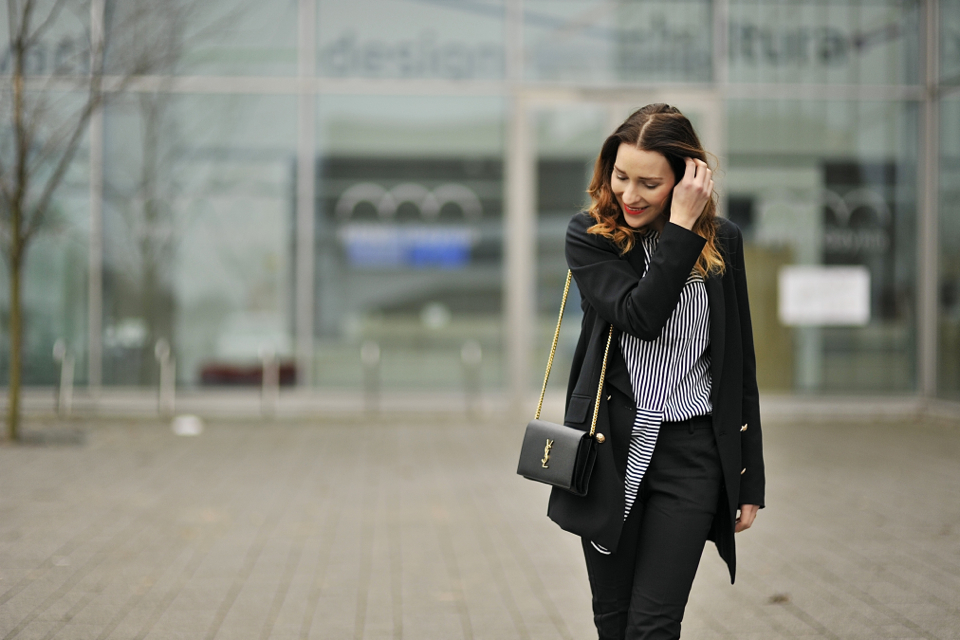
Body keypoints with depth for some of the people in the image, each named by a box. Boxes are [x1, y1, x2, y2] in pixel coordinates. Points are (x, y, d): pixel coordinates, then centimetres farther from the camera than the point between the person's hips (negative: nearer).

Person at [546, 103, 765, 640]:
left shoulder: (722, 241, 2)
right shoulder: (590, 236, -1)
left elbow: (740, 366, 7)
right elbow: (639, 316, -19)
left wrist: (750, 479, 6)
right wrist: (682, 227, -18)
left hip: (692, 453, 0)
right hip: (613, 448, 1)